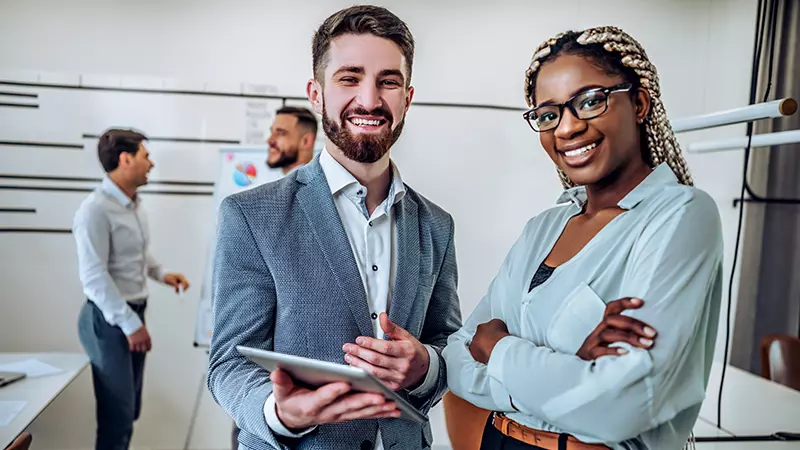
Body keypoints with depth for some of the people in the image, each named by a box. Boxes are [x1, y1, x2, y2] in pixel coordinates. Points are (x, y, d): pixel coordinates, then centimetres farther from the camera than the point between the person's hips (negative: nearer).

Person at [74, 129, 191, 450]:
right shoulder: (96, 209, -20)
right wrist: (130, 323, -20)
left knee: (129, 409, 18)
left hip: (132, 313, 9)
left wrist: (161, 274, 6)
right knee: (118, 413, -1)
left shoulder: (134, 204, 8)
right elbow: (94, 276, -23)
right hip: (109, 319, -9)